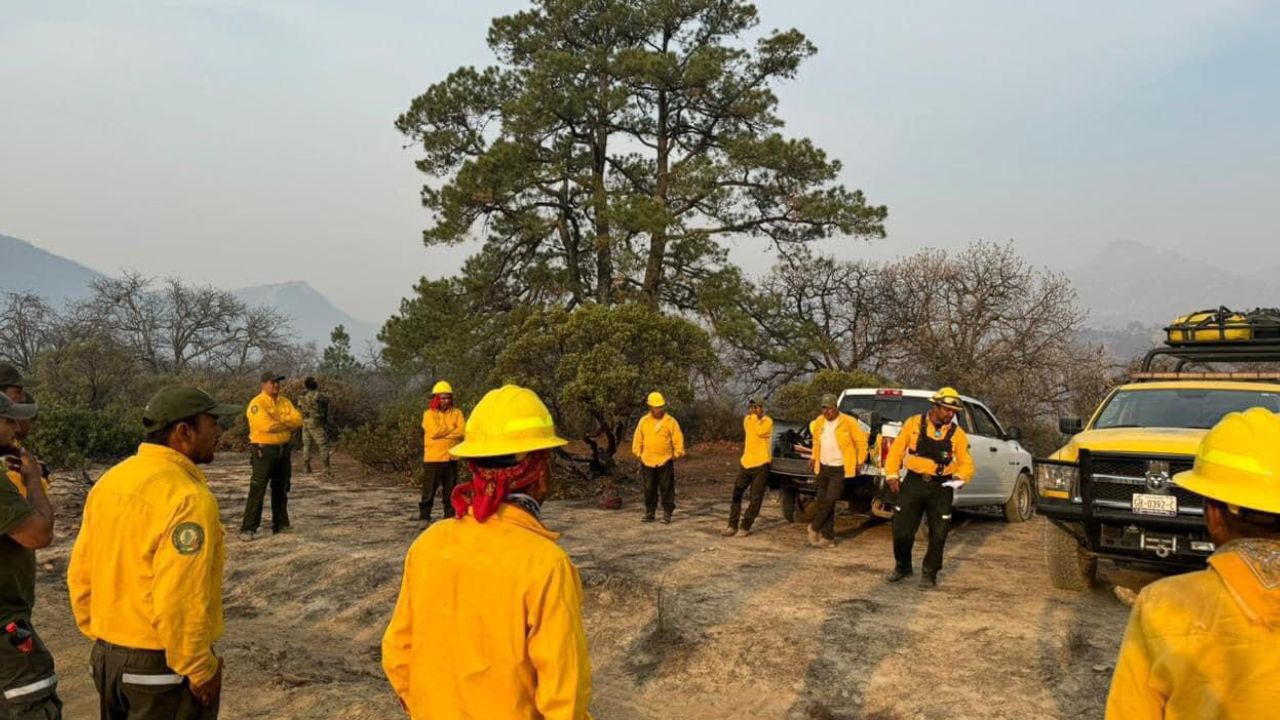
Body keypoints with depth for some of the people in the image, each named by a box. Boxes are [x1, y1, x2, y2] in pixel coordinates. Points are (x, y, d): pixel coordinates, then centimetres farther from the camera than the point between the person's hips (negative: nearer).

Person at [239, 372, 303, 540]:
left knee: (281, 490, 13)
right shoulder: (257, 403, -11)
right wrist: (288, 423, -10)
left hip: (283, 451, 7)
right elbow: (267, 425, -24)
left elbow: (298, 419, 0)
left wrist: (279, 420, -16)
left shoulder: (284, 402, 11)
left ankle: (281, 524, 23)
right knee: (257, 490, -8)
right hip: (264, 451, -7)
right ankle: (248, 528, -4)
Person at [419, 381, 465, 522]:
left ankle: (450, 517, 17)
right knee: (429, 490, 0)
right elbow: (435, 431, -16)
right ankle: (424, 516, 9)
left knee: (450, 491, 9)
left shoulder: (457, 413, 8)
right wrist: (453, 428, -6)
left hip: (451, 458, 3)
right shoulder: (429, 414, 0)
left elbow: (463, 431, -7)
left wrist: (443, 432, -13)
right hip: (433, 458, -3)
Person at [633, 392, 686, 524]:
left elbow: (678, 439, -1)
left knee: (667, 487, 2)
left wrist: (677, 454, -5)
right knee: (649, 488, 8)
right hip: (647, 461, 2)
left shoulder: (671, 421, -3)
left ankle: (667, 512, 10)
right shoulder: (643, 421, 3)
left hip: (665, 461, -2)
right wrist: (638, 454, 7)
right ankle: (650, 512, 18)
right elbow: (637, 439, 10)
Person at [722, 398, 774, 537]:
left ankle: (745, 527, 5)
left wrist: (755, 416, -21)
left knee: (755, 499, -1)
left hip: (761, 464, -6)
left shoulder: (767, 421, -10)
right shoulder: (747, 419, 9)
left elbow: (760, 431, -27)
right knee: (737, 494, 5)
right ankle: (732, 525, 10)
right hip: (745, 462, 6)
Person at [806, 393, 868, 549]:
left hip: (840, 469, -6)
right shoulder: (819, 422, 3)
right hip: (823, 467, 6)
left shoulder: (848, 422, -13)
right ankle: (828, 537, 15)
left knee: (829, 500, -14)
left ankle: (814, 527, 7)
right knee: (821, 501, 6)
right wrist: (814, 457, 15)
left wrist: (860, 461, -2)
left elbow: (861, 441, -5)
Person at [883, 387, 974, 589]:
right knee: (901, 529, 3)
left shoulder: (957, 434, 0)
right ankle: (902, 566, 27)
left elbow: (966, 462, 6)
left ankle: (929, 574, 22)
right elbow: (896, 450, 3)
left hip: (941, 487, 0)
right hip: (914, 483, 0)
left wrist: (961, 477, -13)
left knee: (938, 534, 4)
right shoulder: (913, 423, -2)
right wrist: (892, 475, -3)